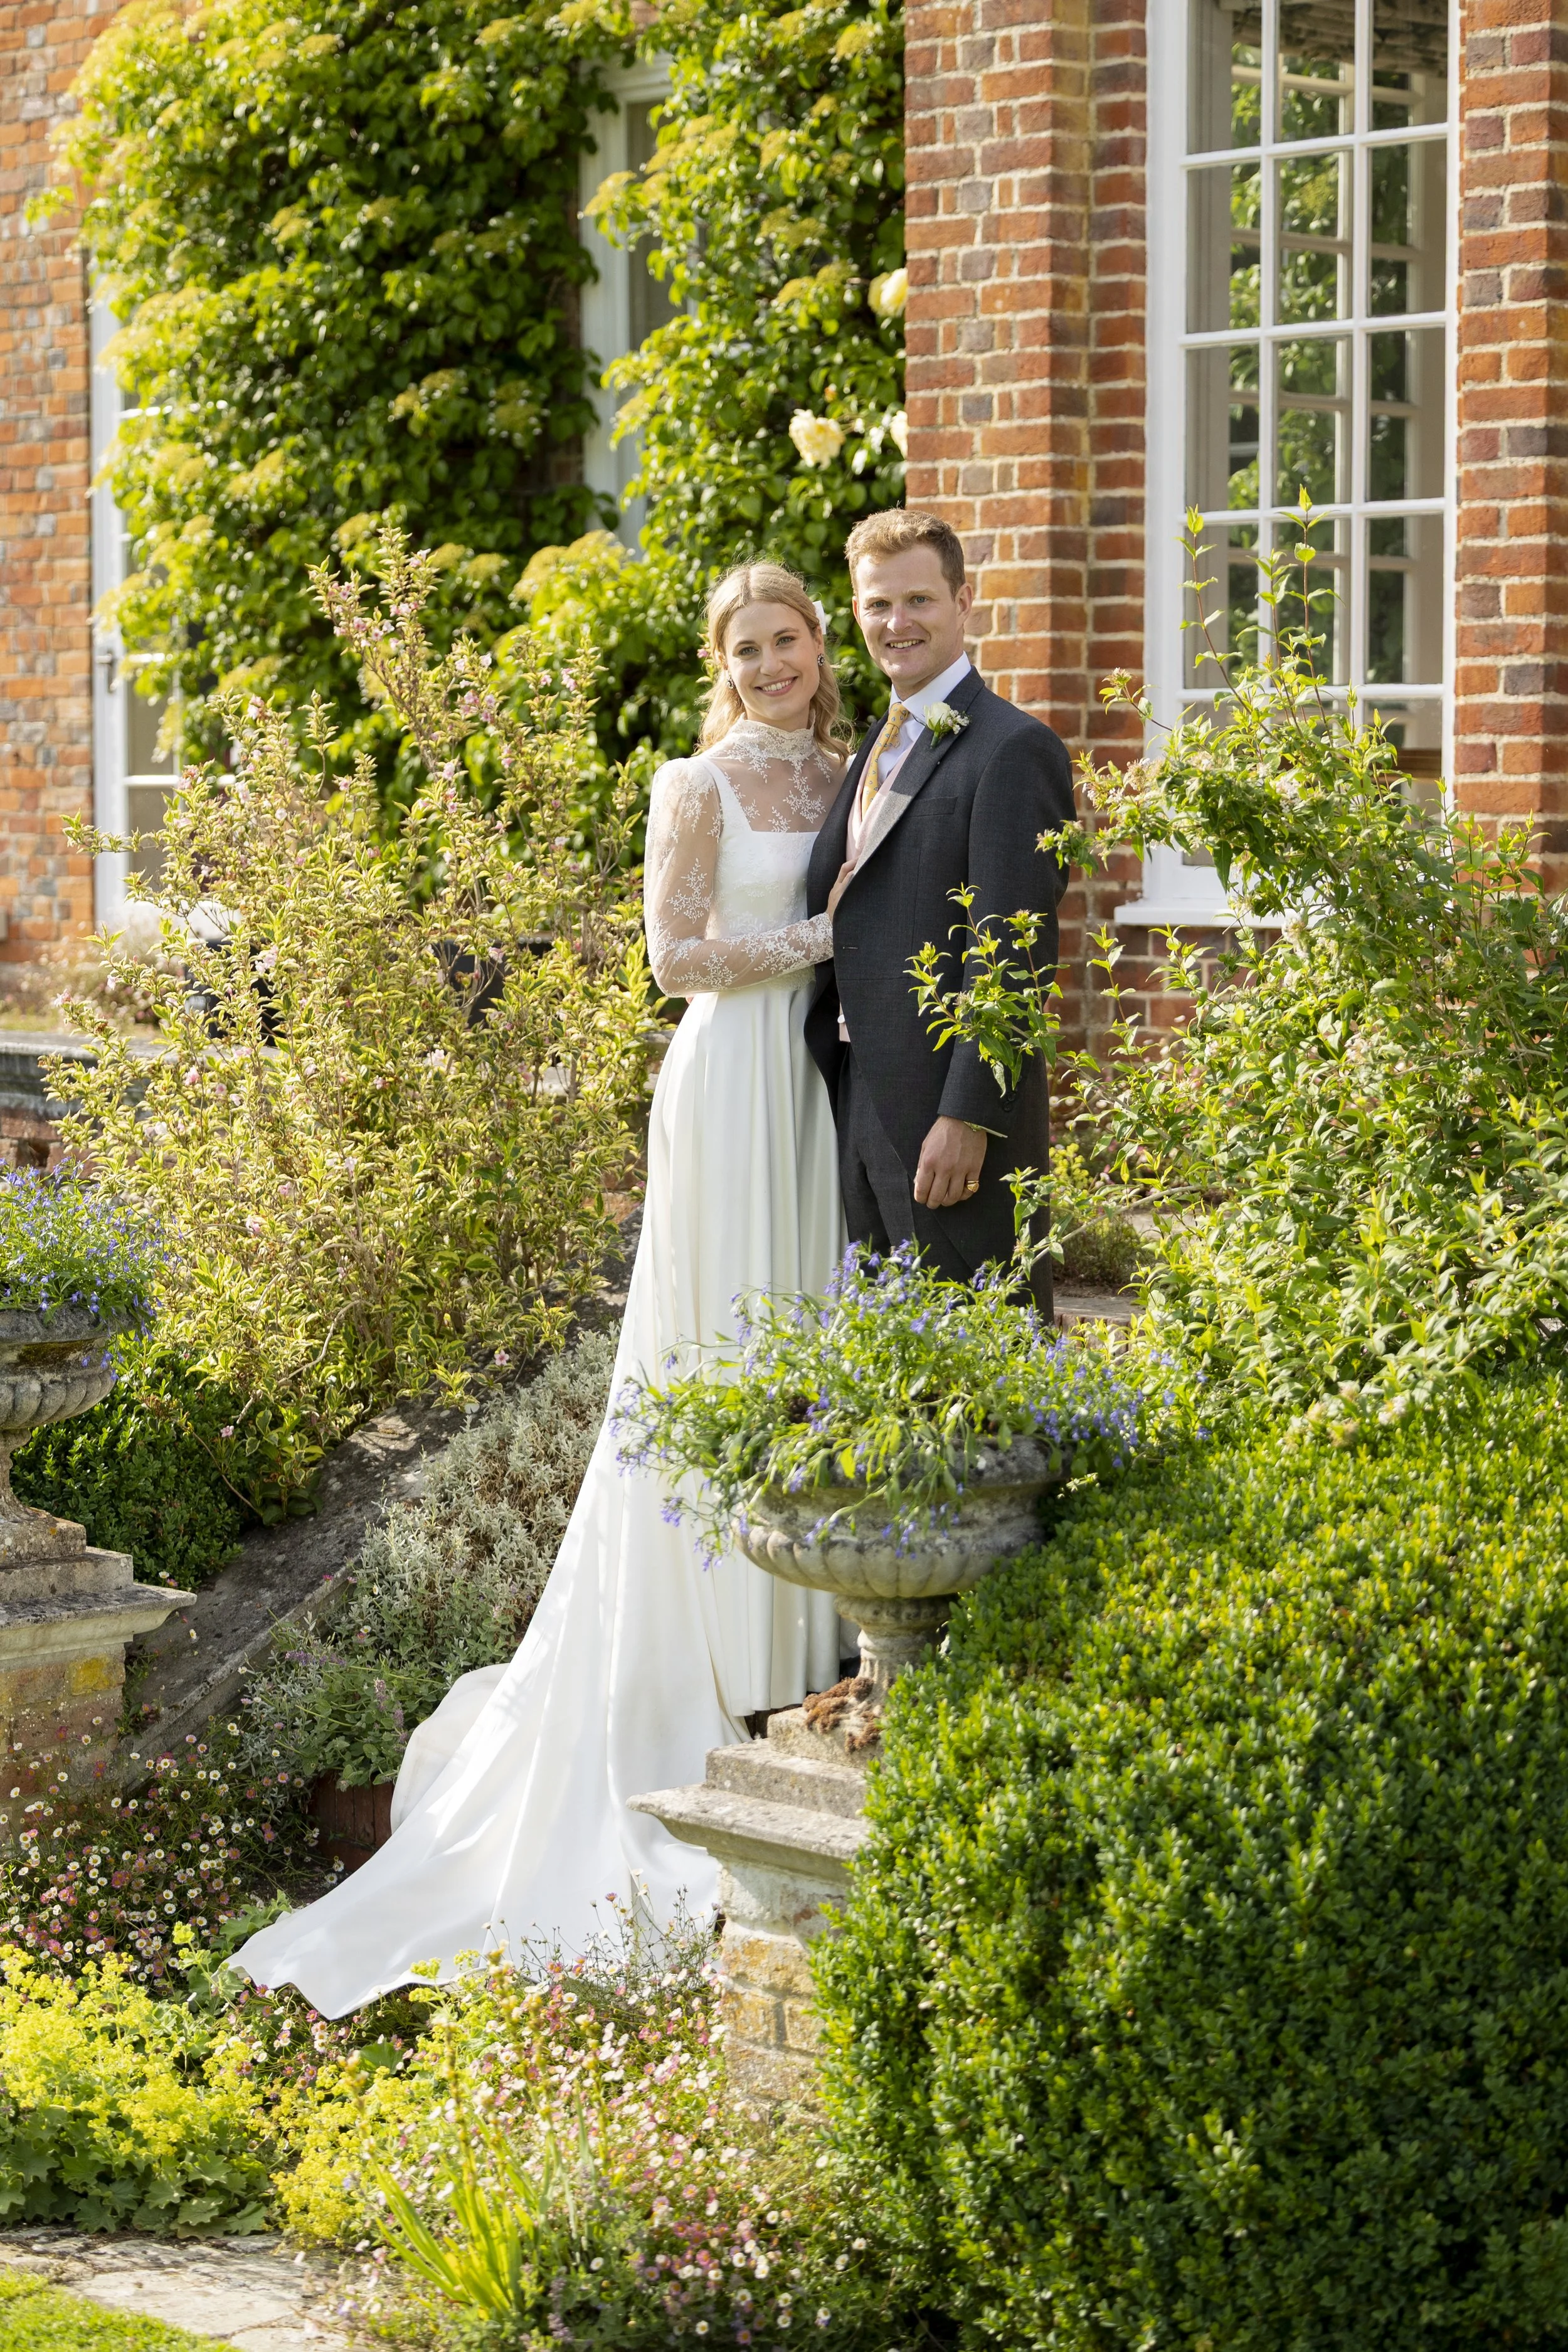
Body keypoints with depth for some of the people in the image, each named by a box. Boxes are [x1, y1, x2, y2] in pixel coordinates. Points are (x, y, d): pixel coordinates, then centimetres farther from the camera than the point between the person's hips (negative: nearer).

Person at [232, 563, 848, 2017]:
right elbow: (677, 957, -10)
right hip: (732, 1079, -6)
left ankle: (796, 1620, 16)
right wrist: (822, 937, -12)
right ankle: (711, 1644, 1)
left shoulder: (842, 778, 14)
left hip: (822, 1079, 6)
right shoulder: (698, 787, -5)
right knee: (715, 1347, -3)